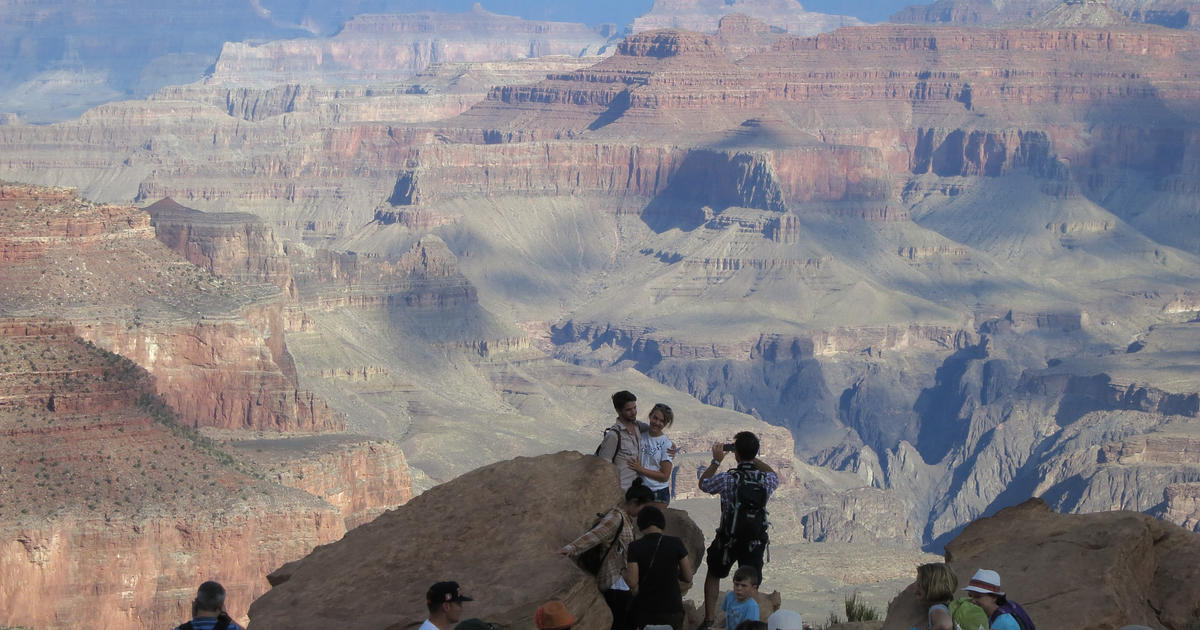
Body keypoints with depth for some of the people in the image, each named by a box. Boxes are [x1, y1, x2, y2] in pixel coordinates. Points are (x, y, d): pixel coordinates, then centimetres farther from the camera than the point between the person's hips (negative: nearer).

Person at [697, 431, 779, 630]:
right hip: (755, 541, 1)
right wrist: (755, 459, 17)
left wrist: (716, 461, 11)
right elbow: (775, 476, 18)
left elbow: (703, 483, 4)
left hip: (728, 539, -1)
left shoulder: (727, 479, -17)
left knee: (713, 574, 22)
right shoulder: (765, 480, -9)